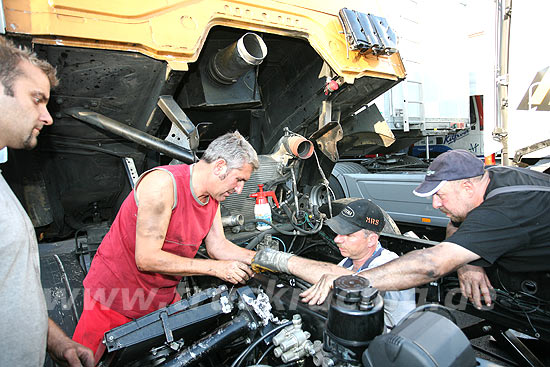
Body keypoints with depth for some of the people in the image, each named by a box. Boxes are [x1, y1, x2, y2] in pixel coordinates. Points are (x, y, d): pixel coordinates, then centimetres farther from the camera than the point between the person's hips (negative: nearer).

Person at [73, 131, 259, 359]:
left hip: (162, 297, 7)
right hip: (113, 295, -6)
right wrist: (215, 267, -27)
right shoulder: (163, 183, -28)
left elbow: (218, 246, 2)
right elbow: (147, 259, -28)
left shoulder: (212, 197, -3)